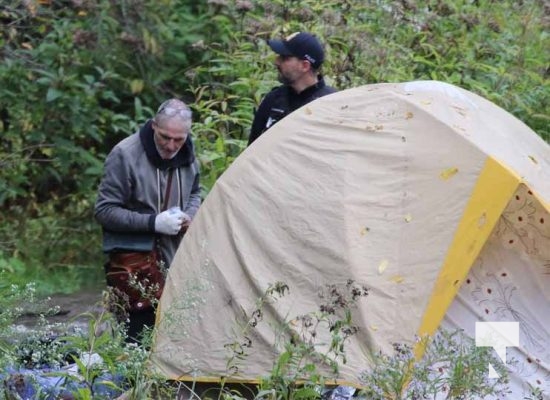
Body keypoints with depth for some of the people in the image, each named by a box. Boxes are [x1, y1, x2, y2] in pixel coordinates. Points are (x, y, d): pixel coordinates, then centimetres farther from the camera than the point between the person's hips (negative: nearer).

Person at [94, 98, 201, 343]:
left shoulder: (187, 156, 6)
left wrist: (189, 215, 2)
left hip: (174, 262, 6)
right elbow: (104, 211, -13)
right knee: (136, 337, -11)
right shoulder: (125, 155, -15)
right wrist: (153, 223, -21)